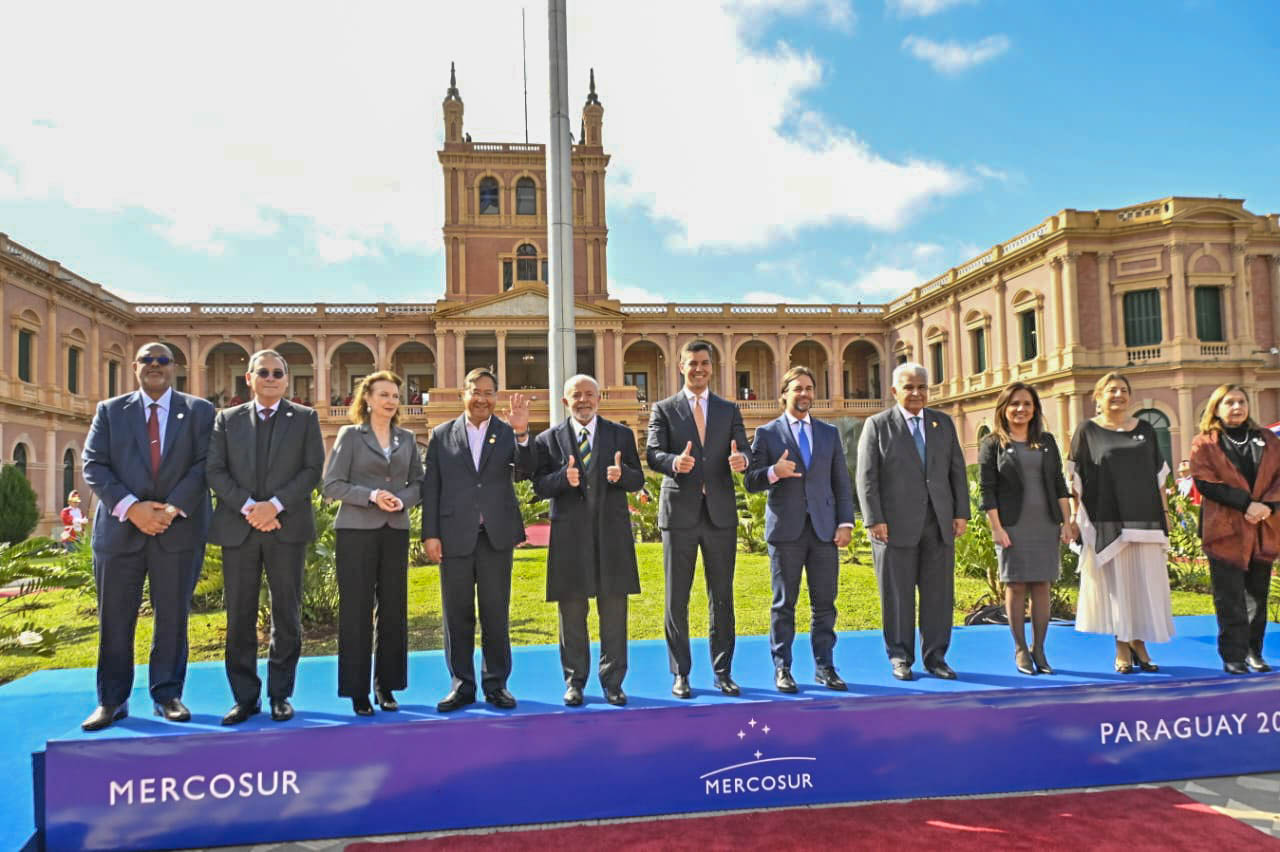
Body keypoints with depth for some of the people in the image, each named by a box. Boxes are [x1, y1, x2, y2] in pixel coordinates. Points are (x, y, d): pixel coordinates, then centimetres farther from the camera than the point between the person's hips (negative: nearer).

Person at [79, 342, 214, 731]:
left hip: (178, 528, -1)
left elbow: (205, 465, -2)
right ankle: (111, 700, 15)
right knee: (114, 618, 4)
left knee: (173, 615, 5)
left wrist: (173, 508, -14)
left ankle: (168, 695, 15)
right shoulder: (109, 410, 11)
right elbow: (93, 465, 1)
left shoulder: (199, 410, 7)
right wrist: (131, 507, -13)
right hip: (120, 528, 1)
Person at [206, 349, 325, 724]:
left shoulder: (305, 418, 8)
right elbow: (215, 471, 3)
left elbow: (313, 469, -1)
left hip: (287, 528, -1)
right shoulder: (227, 419, 11)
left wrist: (275, 504, -12)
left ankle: (280, 695, 14)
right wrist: (248, 507, -11)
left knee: (287, 615, 3)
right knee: (239, 617, 4)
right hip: (238, 529, 1)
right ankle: (245, 697, 14)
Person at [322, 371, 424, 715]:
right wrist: (371, 496, -16)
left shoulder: (407, 439, 12)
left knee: (393, 609, 5)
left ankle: (386, 686, 16)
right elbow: (332, 484, -4)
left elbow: (418, 482, 11)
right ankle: (358, 690, 9)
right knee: (356, 609, -1)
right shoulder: (350, 435, 2)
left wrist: (403, 500, -9)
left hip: (396, 531, 4)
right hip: (357, 531, -3)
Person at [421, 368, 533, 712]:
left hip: (497, 536, 0)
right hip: (455, 537, 1)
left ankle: (496, 684, 18)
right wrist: (430, 534, -2)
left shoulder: (508, 433, 4)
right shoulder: (442, 435, 6)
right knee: (457, 615, 8)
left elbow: (526, 470, -10)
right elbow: (430, 488, 4)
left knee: (496, 614, 7)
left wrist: (522, 434, -25)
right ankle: (462, 684, 19)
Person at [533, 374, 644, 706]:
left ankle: (613, 682, 18)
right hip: (569, 538, 0)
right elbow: (539, 486, 0)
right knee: (572, 615, 8)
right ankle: (575, 682, 21)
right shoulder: (549, 439, 6)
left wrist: (621, 475, -17)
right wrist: (563, 478, -20)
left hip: (612, 533, 1)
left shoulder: (621, 434, 8)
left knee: (614, 613, 6)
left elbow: (638, 480, 5)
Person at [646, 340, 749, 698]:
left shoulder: (729, 410, 11)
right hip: (679, 514, -2)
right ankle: (680, 674, 15)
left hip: (721, 513, 2)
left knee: (722, 597, 8)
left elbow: (743, 451, 2)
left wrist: (741, 460, -23)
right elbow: (652, 454, -7)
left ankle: (723, 672, 19)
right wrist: (674, 462, -29)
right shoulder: (664, 410, 5)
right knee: (677, 599, 4)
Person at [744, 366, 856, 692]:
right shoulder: (767, 433, 4)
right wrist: (773, 472, -19)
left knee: (825, 603, 5)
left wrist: (846, 522, 2)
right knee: (784, 604, 3)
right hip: (786, 530, -3)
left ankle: (824, 668, 14)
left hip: (824, 528, 3)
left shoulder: (829, 433, 13)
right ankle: (782, 669, 10)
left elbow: (842, 482, 11)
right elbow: (750, 481, 1)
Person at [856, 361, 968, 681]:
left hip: (939, 523, 4)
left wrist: (961, 513, 4)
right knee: (897, 593, 3)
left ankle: (935, 657, 17)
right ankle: (900, 658, 15)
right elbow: (867, 477, -4)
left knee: (939, 592, 6)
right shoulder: (877, 425, 1)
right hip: (896, 524, -3)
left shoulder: (943, 423, 13)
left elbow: (957, 470, 12)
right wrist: (874, 521, -11)